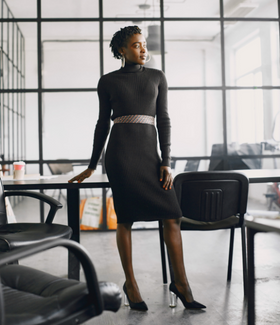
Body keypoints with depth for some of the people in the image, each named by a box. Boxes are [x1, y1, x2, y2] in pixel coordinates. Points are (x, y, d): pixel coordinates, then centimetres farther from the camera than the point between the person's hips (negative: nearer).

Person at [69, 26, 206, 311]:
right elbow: (103, 123, 12)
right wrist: (92, 166, 11)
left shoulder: (157, 77, 14)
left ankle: (181, 283, 9)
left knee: (172, 216, -4)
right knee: (125, 219, -1)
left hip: (149, 152, 3)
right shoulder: (108, 81, 9)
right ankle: (130, 283, 16)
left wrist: (165, 162, -2)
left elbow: (163, 119, 8)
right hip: (120, 152, -2)